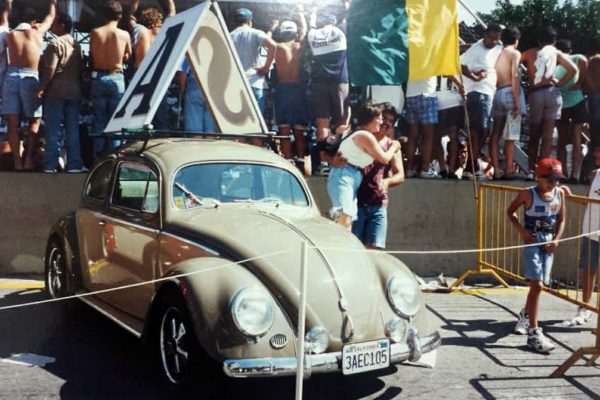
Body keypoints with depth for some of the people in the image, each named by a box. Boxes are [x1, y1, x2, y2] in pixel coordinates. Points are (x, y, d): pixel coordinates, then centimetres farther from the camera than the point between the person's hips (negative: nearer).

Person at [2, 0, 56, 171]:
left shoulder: (10, 34, 10)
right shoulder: (37, 31, 6)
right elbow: (50, 17, 23)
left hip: (11, 77, 2)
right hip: (30, 78, -2)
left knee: (12, 123, 3)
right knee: (35, 120, 9)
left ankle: (17, 162, 0)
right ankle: (29, 158, -3)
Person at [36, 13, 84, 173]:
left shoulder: (55, 44, -9)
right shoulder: (76, 45, 13)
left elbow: (50, 70, -15)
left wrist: (41, 88, -9)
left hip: (56, 91, -6)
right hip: (74, 92, 6)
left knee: (53, 130, -3)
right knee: (73, 130, 5)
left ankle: (50, 165, -3)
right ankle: (74, 164, 4)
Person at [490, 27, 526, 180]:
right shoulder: (515, 53, 0)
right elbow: (514, 77, -12)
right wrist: (517, 102, -15)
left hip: (497, 93, 5)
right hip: (510, 93, -5)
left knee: (495, 134, 4)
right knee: (511, 136, -3)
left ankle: (496, 170, 2)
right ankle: (509, 170, -5)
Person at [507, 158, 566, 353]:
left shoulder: (560, 193, 3)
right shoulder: (528, 194, -10)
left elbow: (561, 220, 10)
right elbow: (511, 211, 3)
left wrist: (556, 240, -3)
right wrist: (522, 230, -10)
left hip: (548, 244, 5)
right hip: (532, 242, -5)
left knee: (539, 284, 15)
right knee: (537, 285, -14)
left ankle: (525, 315, 43)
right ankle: (533, 333, -12)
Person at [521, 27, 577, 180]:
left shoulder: (529, 53, 14)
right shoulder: (556, 53, 9)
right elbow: (573, 69, -3)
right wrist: (559, 83, 5)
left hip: (534, 94, 1)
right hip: (551, 92, -1)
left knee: (534, 135, 9)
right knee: (547, 135, -1)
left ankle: (531, 170, 3)